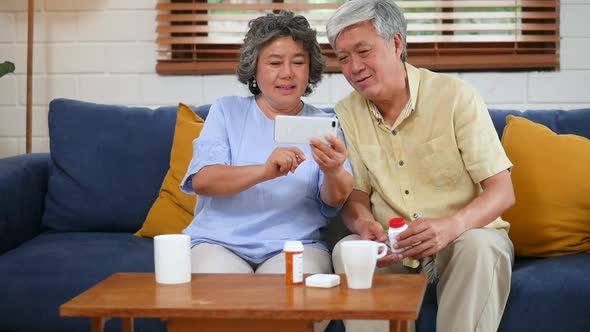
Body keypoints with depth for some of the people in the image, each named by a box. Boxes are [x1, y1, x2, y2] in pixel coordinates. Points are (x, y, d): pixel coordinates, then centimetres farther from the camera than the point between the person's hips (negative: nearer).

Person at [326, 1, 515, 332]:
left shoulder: (454, 95, -11)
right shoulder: (347, 113, 1)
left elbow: (502, 191, -14)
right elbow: (356, 196, 3)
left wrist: (451, 226, -35)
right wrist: (363, 224, -23)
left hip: (467, 233, -2)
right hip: (392, 243, 3)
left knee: (479, 246, -34)